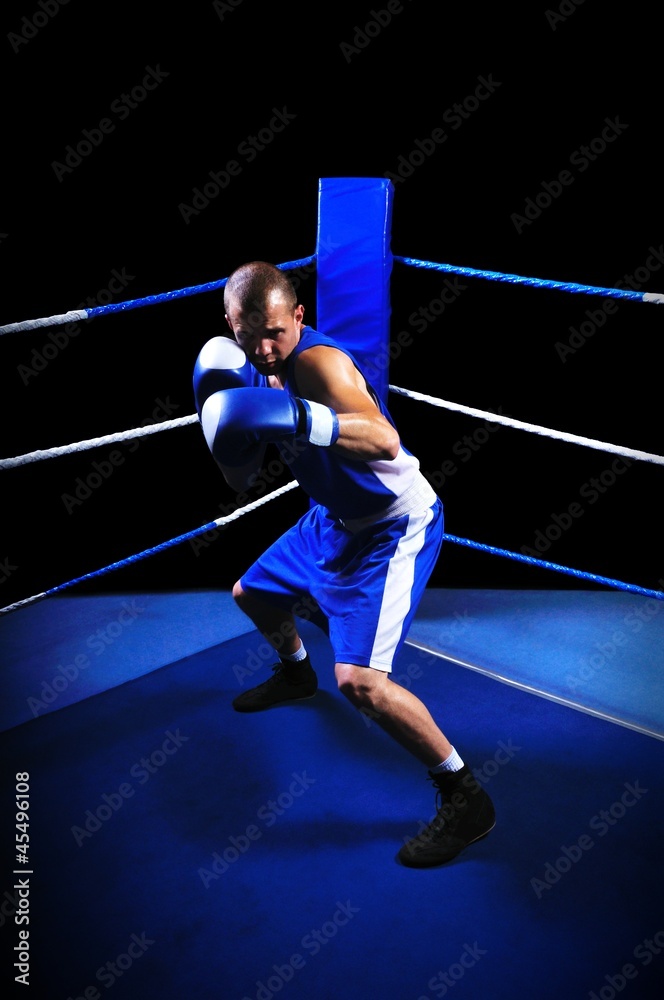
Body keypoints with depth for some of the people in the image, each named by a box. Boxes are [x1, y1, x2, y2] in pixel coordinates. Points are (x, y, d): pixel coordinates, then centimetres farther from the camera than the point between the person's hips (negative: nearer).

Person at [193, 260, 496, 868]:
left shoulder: (318, 362, -26)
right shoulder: (260, 369, 1)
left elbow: (385, 441, -42)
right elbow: (241, 480, 2)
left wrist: (304, 421, -54)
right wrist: (231, 429, -16)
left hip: (395, 526, -9)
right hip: (334, 518, 9)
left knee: (358, 680, -22)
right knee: (253, 595, 26)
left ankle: (466, 800, -5)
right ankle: (296, 673, 58)